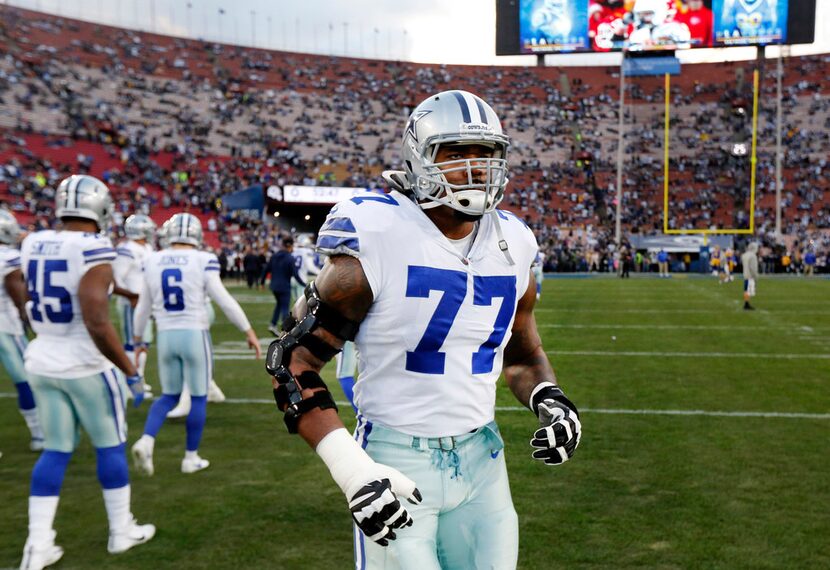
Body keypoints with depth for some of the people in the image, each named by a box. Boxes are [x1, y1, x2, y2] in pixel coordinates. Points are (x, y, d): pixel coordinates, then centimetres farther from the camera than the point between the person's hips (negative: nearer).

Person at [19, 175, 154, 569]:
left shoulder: (33, 245, 2)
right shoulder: (93, 250, -20)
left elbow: (32, 312, 15)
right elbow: (97, 324, -24)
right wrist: (131, 372, -18)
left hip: (41, 362, 6)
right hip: (85, 364, -6)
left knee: (55, 451, 13)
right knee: (110, 446, 11)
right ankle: (121, 532, 23)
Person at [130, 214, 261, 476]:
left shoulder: (153, 261, 4)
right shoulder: (203, 261, -9)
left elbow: (144, 306, 12)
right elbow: (225, 300, -11)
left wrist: (137, 338, 25)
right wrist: (249, 331, -3)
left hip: (166, 336, 4)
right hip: (194, 335, -4)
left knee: (169, 396, 18)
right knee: (198, 397, 10)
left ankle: (146, 441, -4)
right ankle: (191, 457, 16)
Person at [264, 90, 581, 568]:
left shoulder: (513, 246, 3)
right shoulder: (378, 240, -15)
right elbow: (295, 360, -12)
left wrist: (549, 400, -4)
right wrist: (352, 470, -20)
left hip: (482, 458, 6)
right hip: (397, 463, -5)